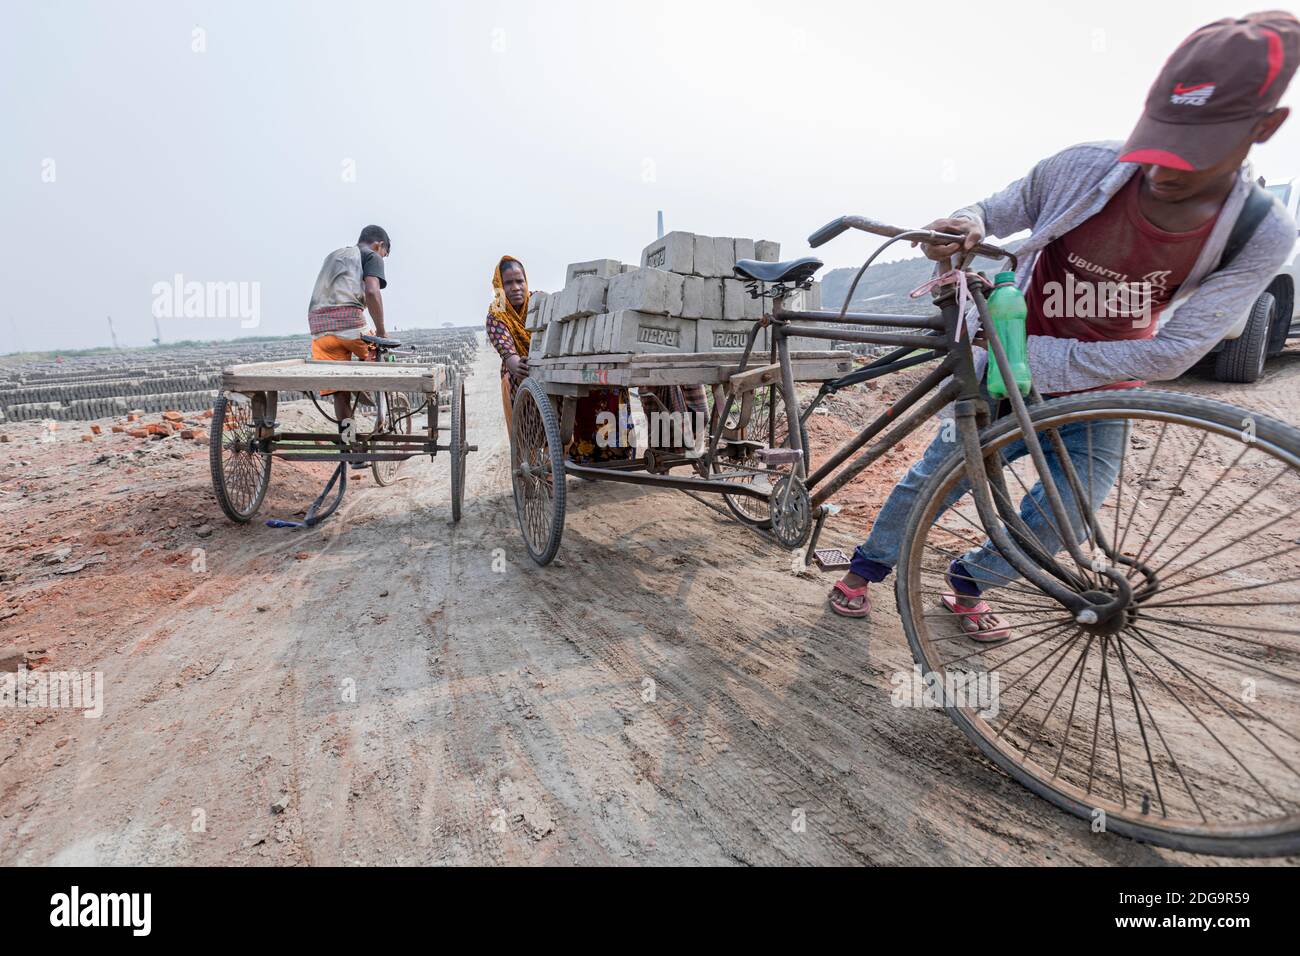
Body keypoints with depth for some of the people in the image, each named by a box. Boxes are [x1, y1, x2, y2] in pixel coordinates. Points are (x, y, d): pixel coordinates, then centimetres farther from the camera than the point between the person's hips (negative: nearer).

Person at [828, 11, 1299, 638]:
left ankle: (968, 583, 26)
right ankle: (866, 568, 24)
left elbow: (1169, 354, -21)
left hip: (1100, 399, 1)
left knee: (1056, 527, -5)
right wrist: (967, 224, -26)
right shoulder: (1081, 169, -19)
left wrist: (1038, 358, -28)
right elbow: (999, 211, -1)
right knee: (932, 479, -3)